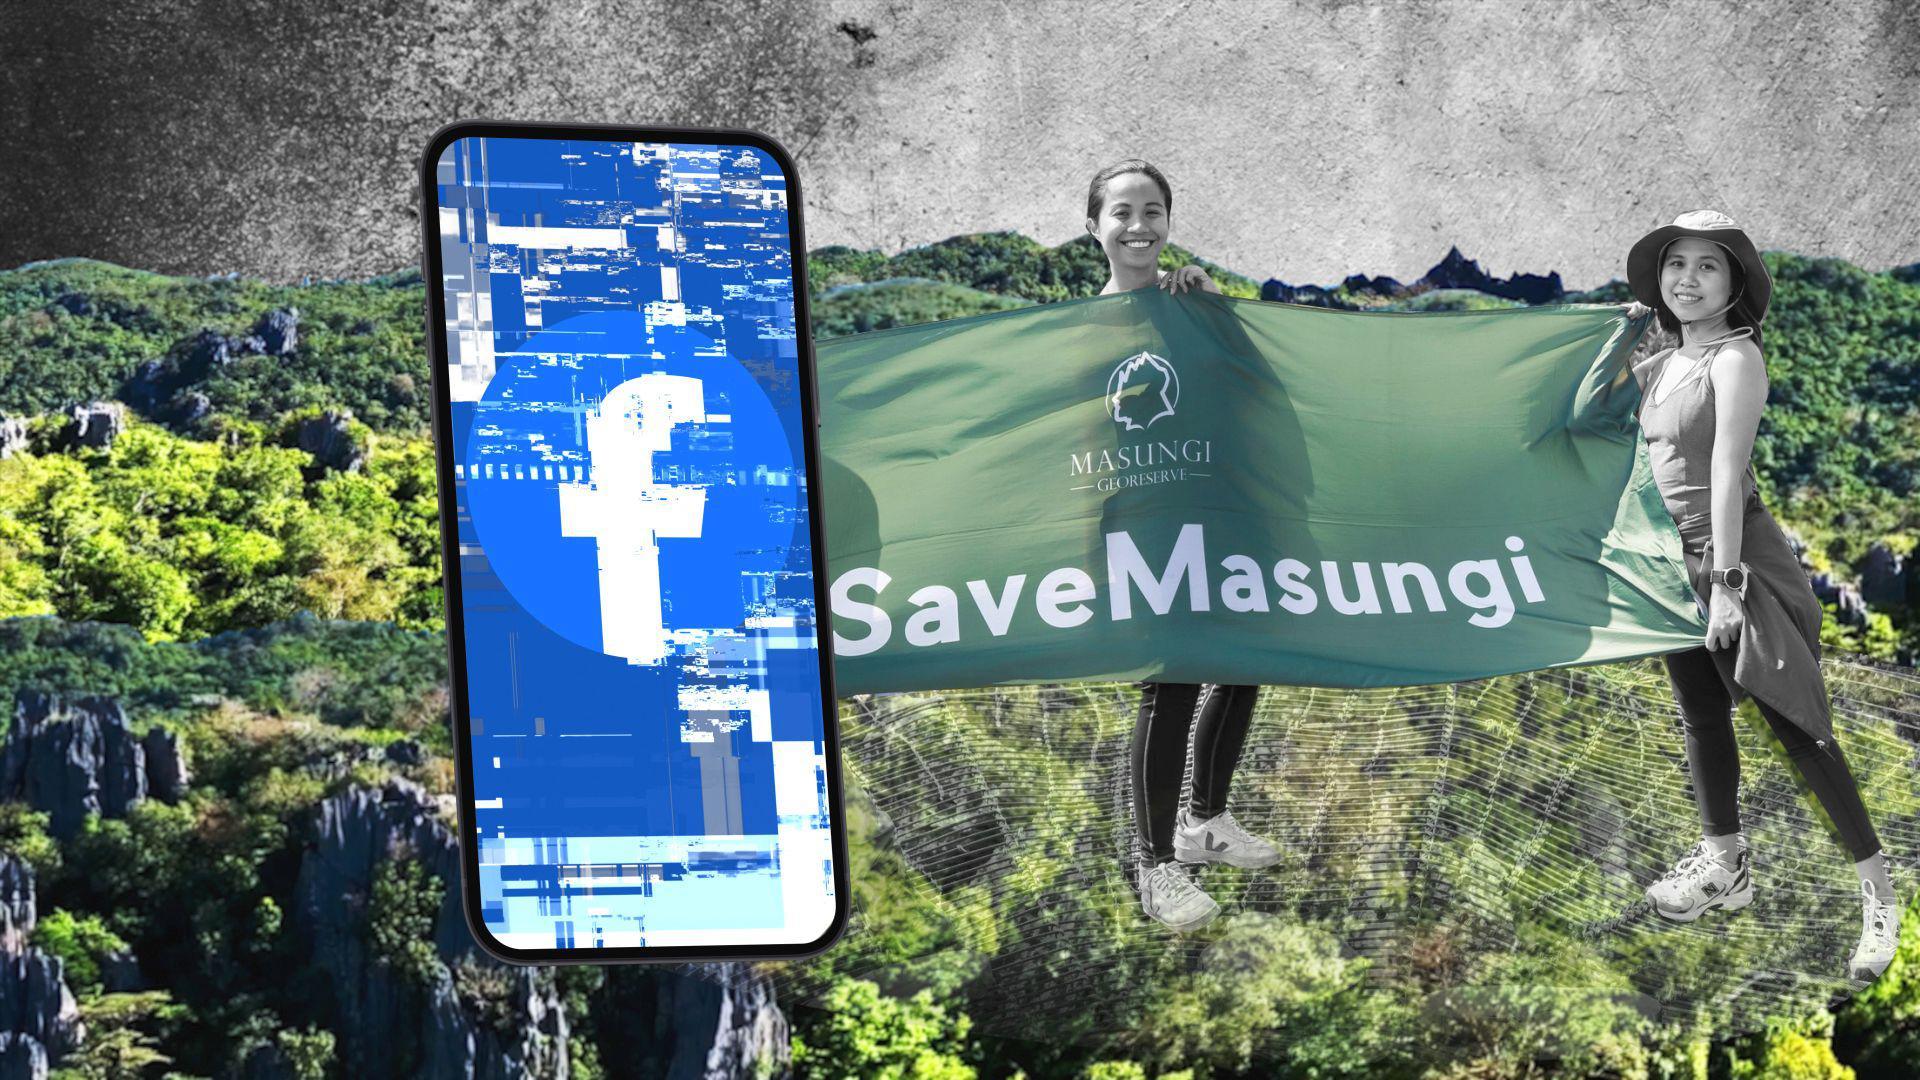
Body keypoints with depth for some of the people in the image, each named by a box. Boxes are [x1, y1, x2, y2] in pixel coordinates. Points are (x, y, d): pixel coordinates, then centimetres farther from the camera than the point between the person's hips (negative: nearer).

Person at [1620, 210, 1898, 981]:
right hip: (1678, 564, 8)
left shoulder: (1735, 359, -15)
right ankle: (1724, 869, 32)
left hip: (1737, 557, -8)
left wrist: (1726, 583, -26)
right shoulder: (1663, 366, 8)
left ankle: (1880, 896, -5)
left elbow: (1727, 471, -21)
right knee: (1702, 716, 18)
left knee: (1795, 726, -8)